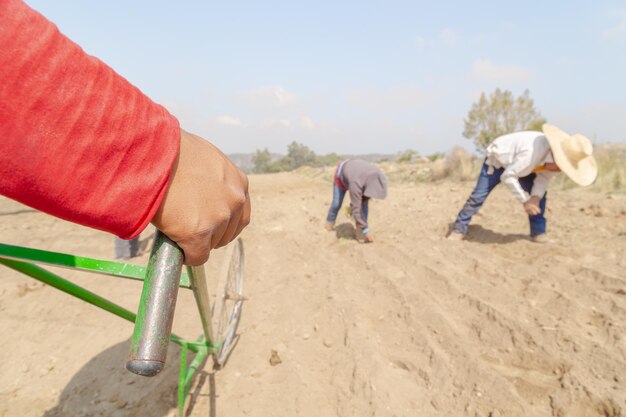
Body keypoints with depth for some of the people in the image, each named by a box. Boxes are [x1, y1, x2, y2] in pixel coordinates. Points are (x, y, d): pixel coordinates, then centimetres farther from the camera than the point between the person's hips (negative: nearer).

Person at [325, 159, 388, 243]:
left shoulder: (377, 176, -28)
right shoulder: (356, 183, -46)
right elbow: (355, 209, -41)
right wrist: (366, 229, -38)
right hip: (341, 175, -4)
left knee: (364, 203, -13)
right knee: (337, 203, 5)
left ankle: (360, 233, -9)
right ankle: (330, 221, 35)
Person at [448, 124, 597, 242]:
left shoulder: (555, 154, -19)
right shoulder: (532, 153, -43)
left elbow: (544, 177, -7)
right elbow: (507, 176, -35)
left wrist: (536, 197, -24)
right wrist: (525, 200, -28)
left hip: (518, 162, 7)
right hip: (497, 158, -7)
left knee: (539, 195, -2)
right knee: (478, 196, -12)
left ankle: (538, 233, 8)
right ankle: (459, 230, -1)